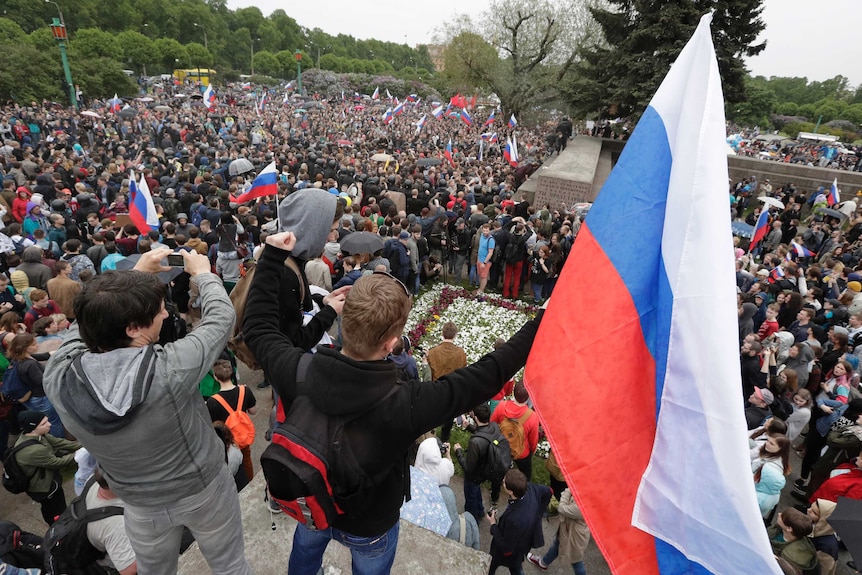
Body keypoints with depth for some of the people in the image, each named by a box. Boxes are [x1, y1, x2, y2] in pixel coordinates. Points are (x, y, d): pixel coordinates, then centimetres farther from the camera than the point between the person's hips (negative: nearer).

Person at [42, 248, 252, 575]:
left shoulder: (58, 378, -26)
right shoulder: (170, 370, -37)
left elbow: (88, 321, -5)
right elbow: (222, 317, -20)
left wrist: (137, 272, -1)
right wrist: (203, 273, -3)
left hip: (142, 505, 4)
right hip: (204, 490, -4)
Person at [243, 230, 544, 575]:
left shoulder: (298, 370, -34)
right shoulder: (403, 406, -45)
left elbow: (258, 324, -14)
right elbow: (486, 375, -35)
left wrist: (274, 254, -7)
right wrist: (544, 321, -27)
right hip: (367, 525, -3)